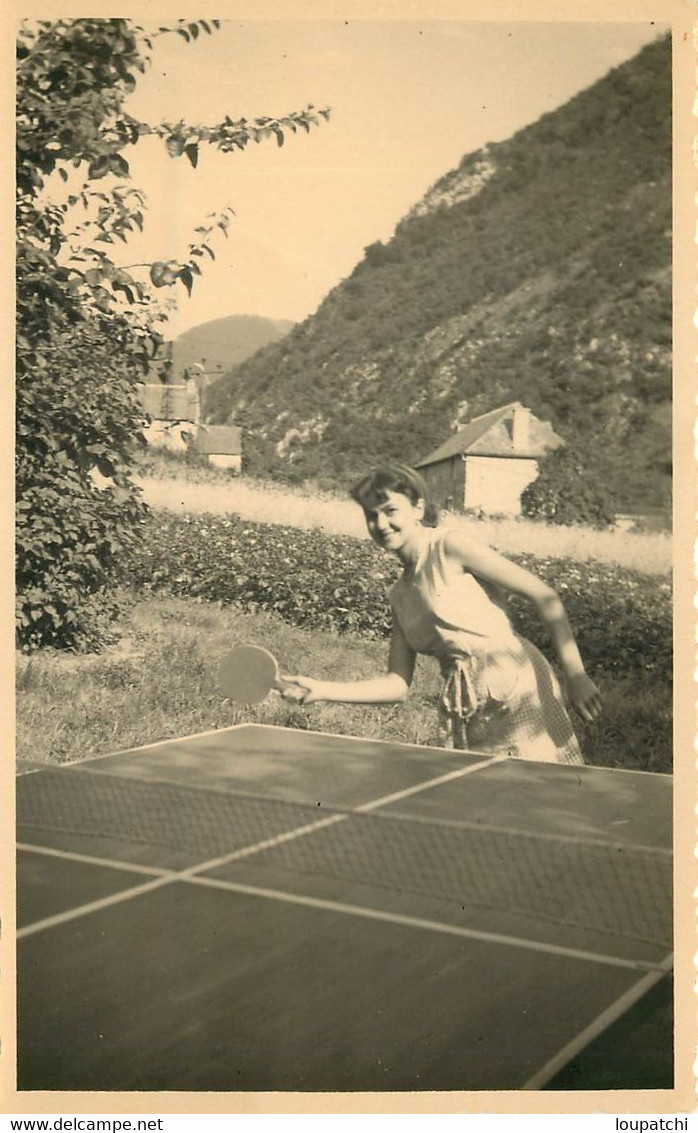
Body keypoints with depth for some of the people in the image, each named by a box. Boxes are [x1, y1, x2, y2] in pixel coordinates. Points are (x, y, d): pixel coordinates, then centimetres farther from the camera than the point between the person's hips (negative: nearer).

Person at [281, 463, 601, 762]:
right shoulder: (400, 595, 14)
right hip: (463, 712, 6)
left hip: (513, 688, -6)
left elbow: (544, 595, -10)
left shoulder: (450, 546, -6)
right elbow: (397, 684, 11)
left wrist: (575, 675, -16)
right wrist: (322, 689, 1)